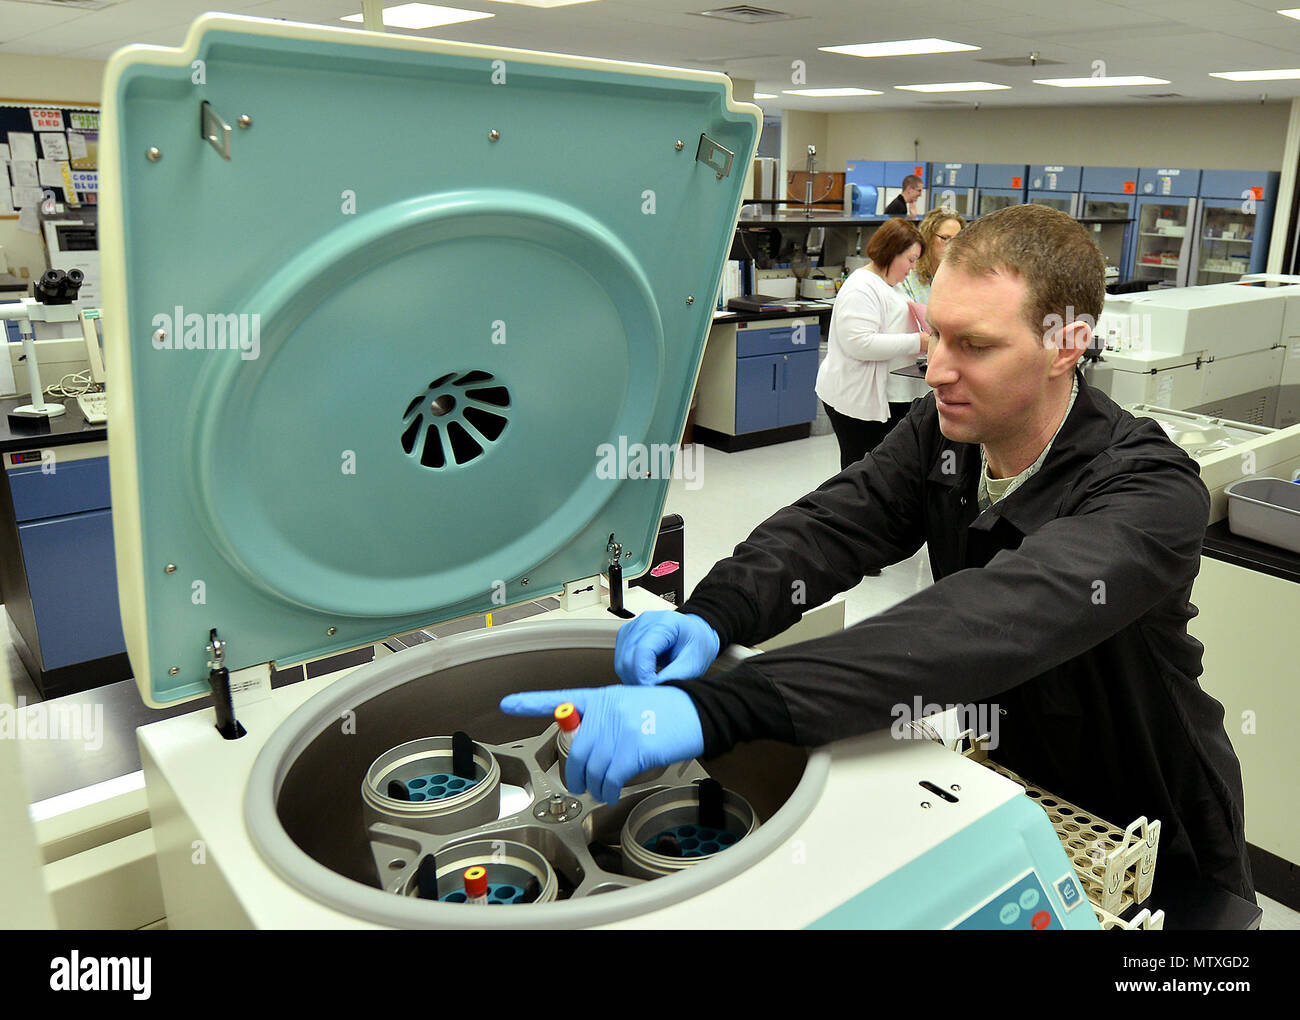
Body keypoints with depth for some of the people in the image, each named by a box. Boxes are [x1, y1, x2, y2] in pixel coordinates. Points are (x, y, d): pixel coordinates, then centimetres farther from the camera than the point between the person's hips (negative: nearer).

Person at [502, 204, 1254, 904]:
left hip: (1152, 848, -4)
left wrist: (715, 709, -57)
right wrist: (708, 618, -39)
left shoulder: (1152, 494, -30)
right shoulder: (943, 431, -9)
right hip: (1003, 797, 4)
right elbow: (829, 527, -17)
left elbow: (997, 621, -46)